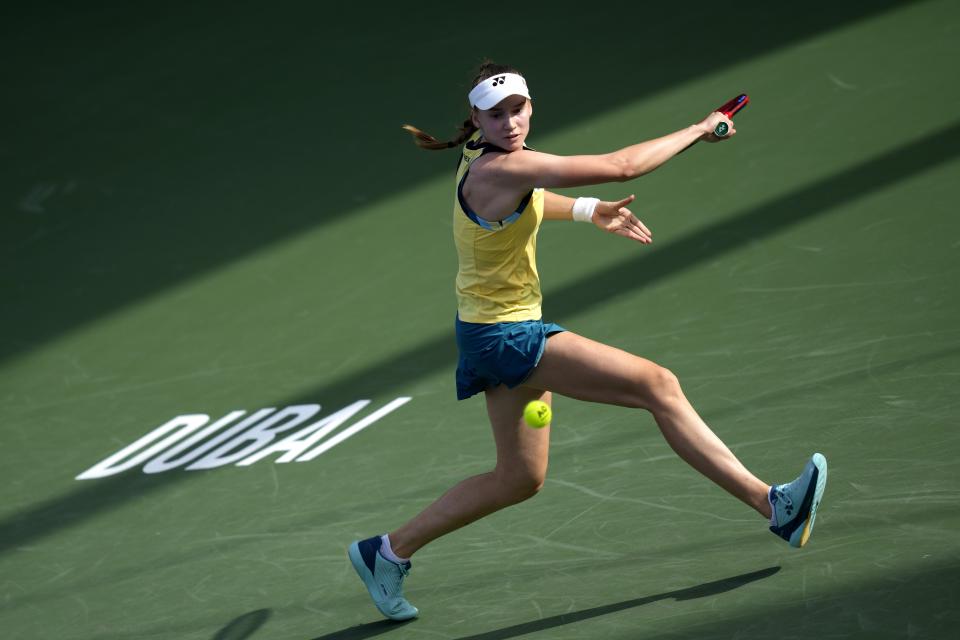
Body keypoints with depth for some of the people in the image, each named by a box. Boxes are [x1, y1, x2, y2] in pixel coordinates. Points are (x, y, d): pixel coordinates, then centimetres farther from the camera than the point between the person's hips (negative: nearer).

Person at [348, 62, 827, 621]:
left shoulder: (483, 159, 4)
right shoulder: (503, 167, -25)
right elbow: (622, 166, -26)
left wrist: (589, 211, 25)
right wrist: (700, 130, -15)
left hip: (499, 332, 10)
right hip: (506, 336, -10)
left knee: (521, 477, 18)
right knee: (658, 385, -15)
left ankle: (389, 551, 25)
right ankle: (771, 504, -17)